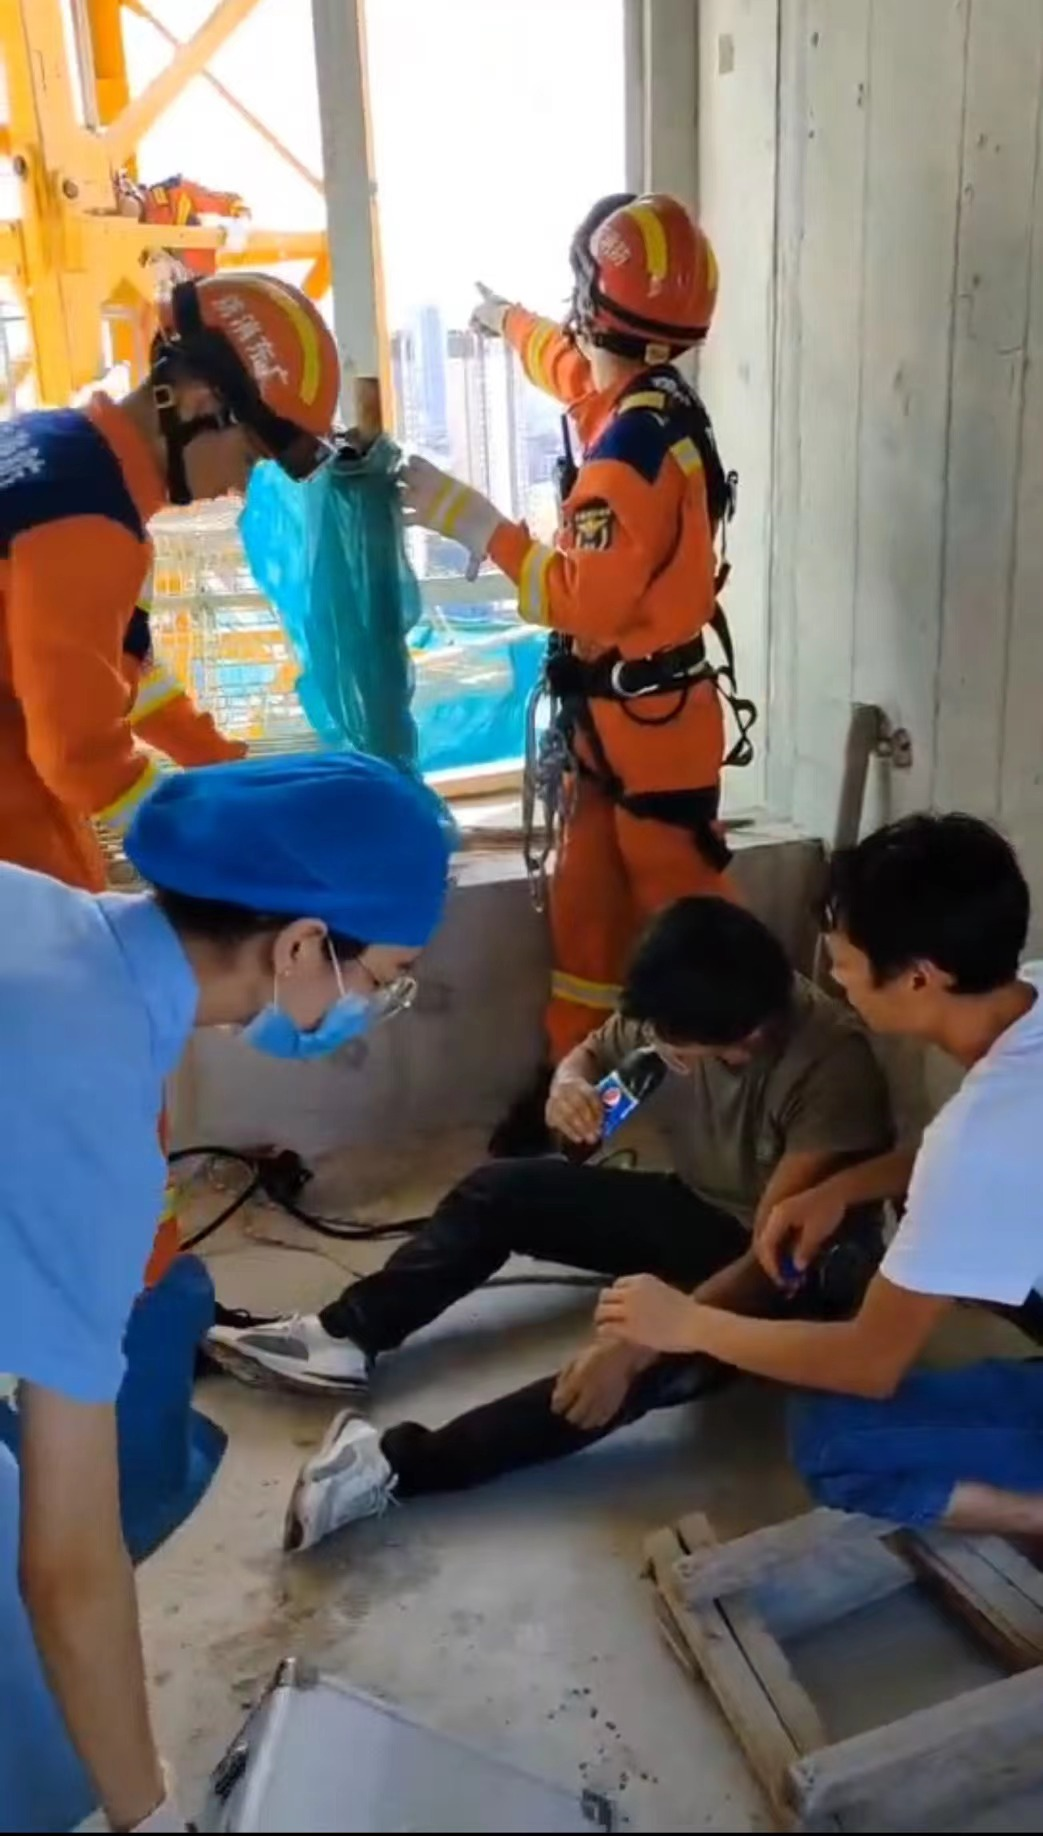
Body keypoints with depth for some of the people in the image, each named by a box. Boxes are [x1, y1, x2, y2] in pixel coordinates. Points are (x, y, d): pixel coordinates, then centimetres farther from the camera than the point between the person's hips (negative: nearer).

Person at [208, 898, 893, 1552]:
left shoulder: (831, 1066, -33)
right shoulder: (689, 1013, -14)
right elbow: (594, 1051, 5)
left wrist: (635, 1345, -44)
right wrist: (570, 1085, -21)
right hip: (702, 1208, 7)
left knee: (663, 1360, -36)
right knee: (501, 1190, -4)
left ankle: (398, 1463, -37)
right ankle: (346, 1337, -7)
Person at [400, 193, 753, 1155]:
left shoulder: (636, 443, -23)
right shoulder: (636, 398, 6)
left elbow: (581, 600, -27)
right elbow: (571, 368, 31)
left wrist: (466, 514, -22)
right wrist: (508, 320, 50)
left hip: (653, 717, -10)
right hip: (613, 712, 10)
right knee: (586, 903, 15)